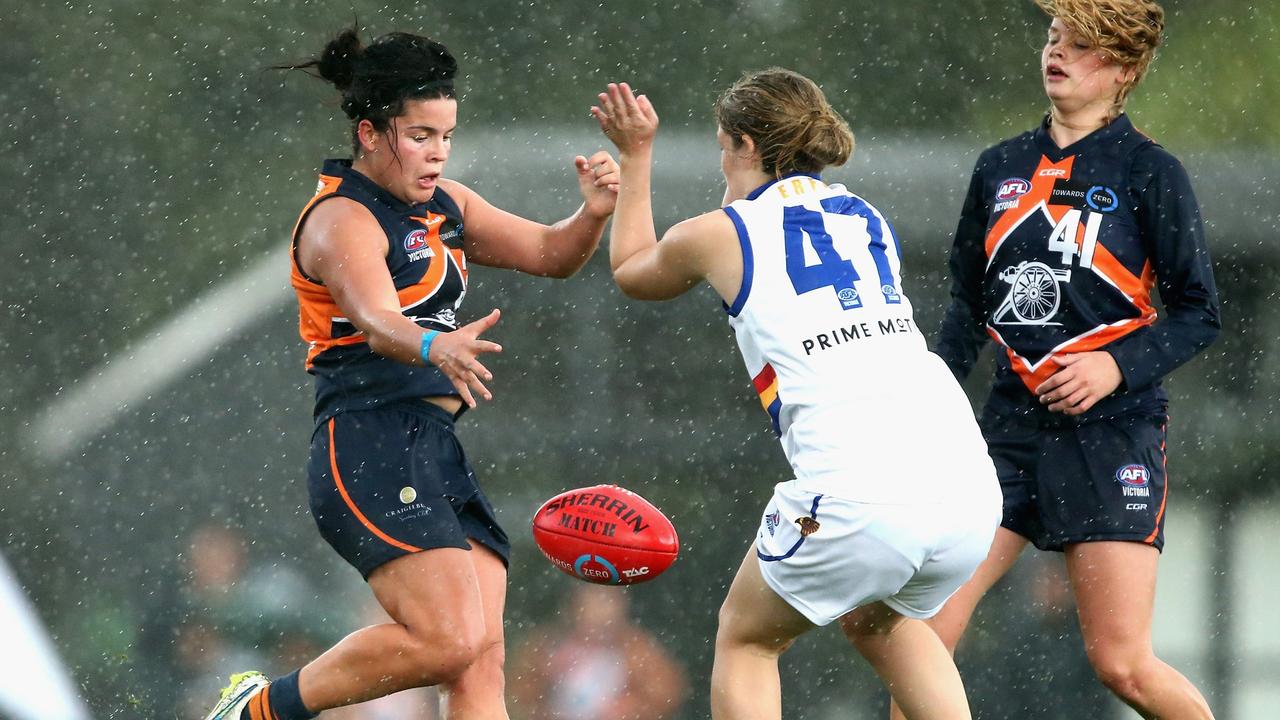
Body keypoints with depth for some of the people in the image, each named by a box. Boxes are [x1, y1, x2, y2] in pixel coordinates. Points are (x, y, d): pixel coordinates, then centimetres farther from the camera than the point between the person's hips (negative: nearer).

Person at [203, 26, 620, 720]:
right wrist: (435, 349, -50)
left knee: (481, 661, -5)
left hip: (438, 455, 9)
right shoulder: (342, 221, -10)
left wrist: (594, 212, -1)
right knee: (449, 640, -22)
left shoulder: (442, 205, 18)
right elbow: (377, 324, -28)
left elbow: (550, 254, 21)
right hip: (370, 449, -9)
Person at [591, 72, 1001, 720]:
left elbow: (630, 270, 33)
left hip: (858, 502, -5)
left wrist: (635, 155, 43)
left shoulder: (718, 235, 9)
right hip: (971, 490, 5)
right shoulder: (869, 221, 22)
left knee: (745, 640, 20)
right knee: (878, 623, 34)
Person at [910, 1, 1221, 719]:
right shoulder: (1001, 168, 13)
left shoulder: (1149, 170, -1)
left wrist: (1118, 365, -16)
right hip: (1011, 428, 5)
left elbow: (1200, 313, 0)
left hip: (1113, 433, -5)